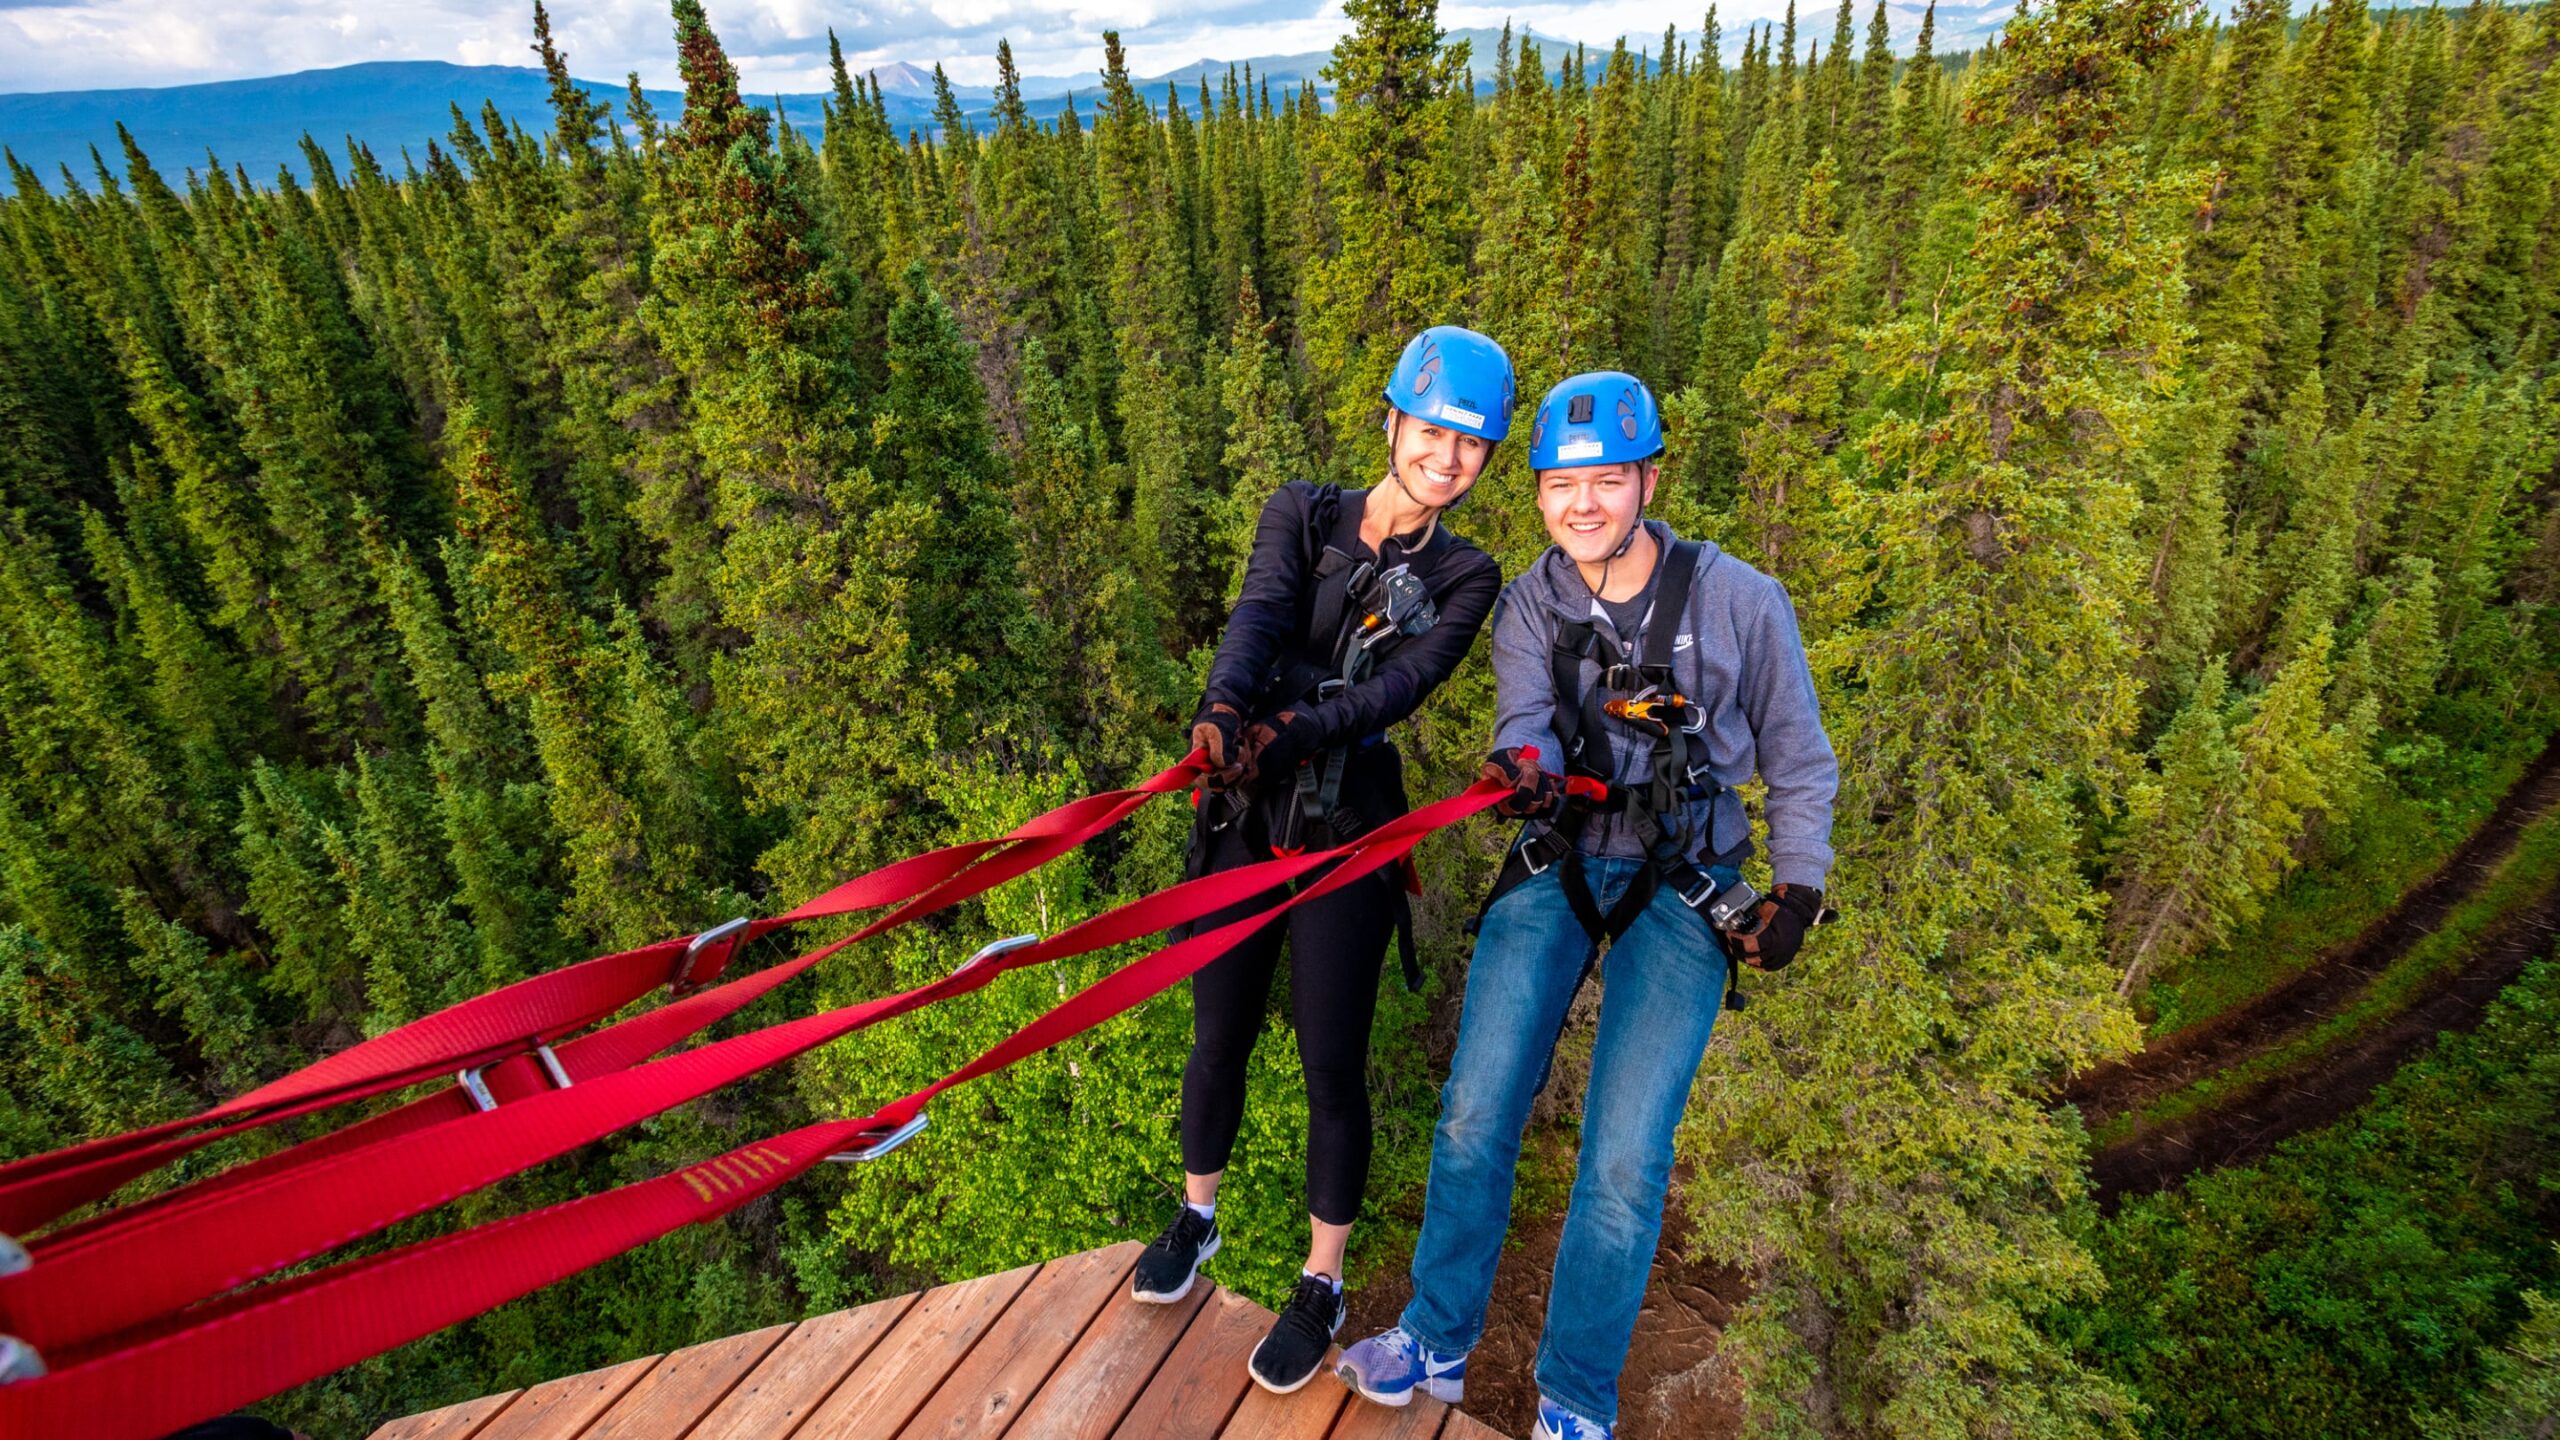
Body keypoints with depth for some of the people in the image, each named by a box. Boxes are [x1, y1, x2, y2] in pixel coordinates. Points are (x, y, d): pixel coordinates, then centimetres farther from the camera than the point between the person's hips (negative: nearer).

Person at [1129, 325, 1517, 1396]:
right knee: (1220, 1035, 14)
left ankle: (1322, 1286, 26)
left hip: (1348, 831, -1)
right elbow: (1258, 612, -18)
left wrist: (1300, 729, -34)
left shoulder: (1465, 578, 1)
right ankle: (1196, 1217, 41)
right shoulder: (1303, 511, 2)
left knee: (1331, 1066, 3)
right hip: (1243, 814, 1)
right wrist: (1224, 706, -38)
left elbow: (1403, 682, -16)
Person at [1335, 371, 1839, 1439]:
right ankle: (1438, 1342, 23)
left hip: (1683, 889, -2)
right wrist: (1520, 767, -36)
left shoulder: (1739, 601, -6)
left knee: (1623, 1163, -6)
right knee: (1474, 1117, -1)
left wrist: (1798, 886, -1)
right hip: (1556, 868, 2)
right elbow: (1524, 717, -13)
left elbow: (1797, 759, 5)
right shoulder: (1530, 606, 1)